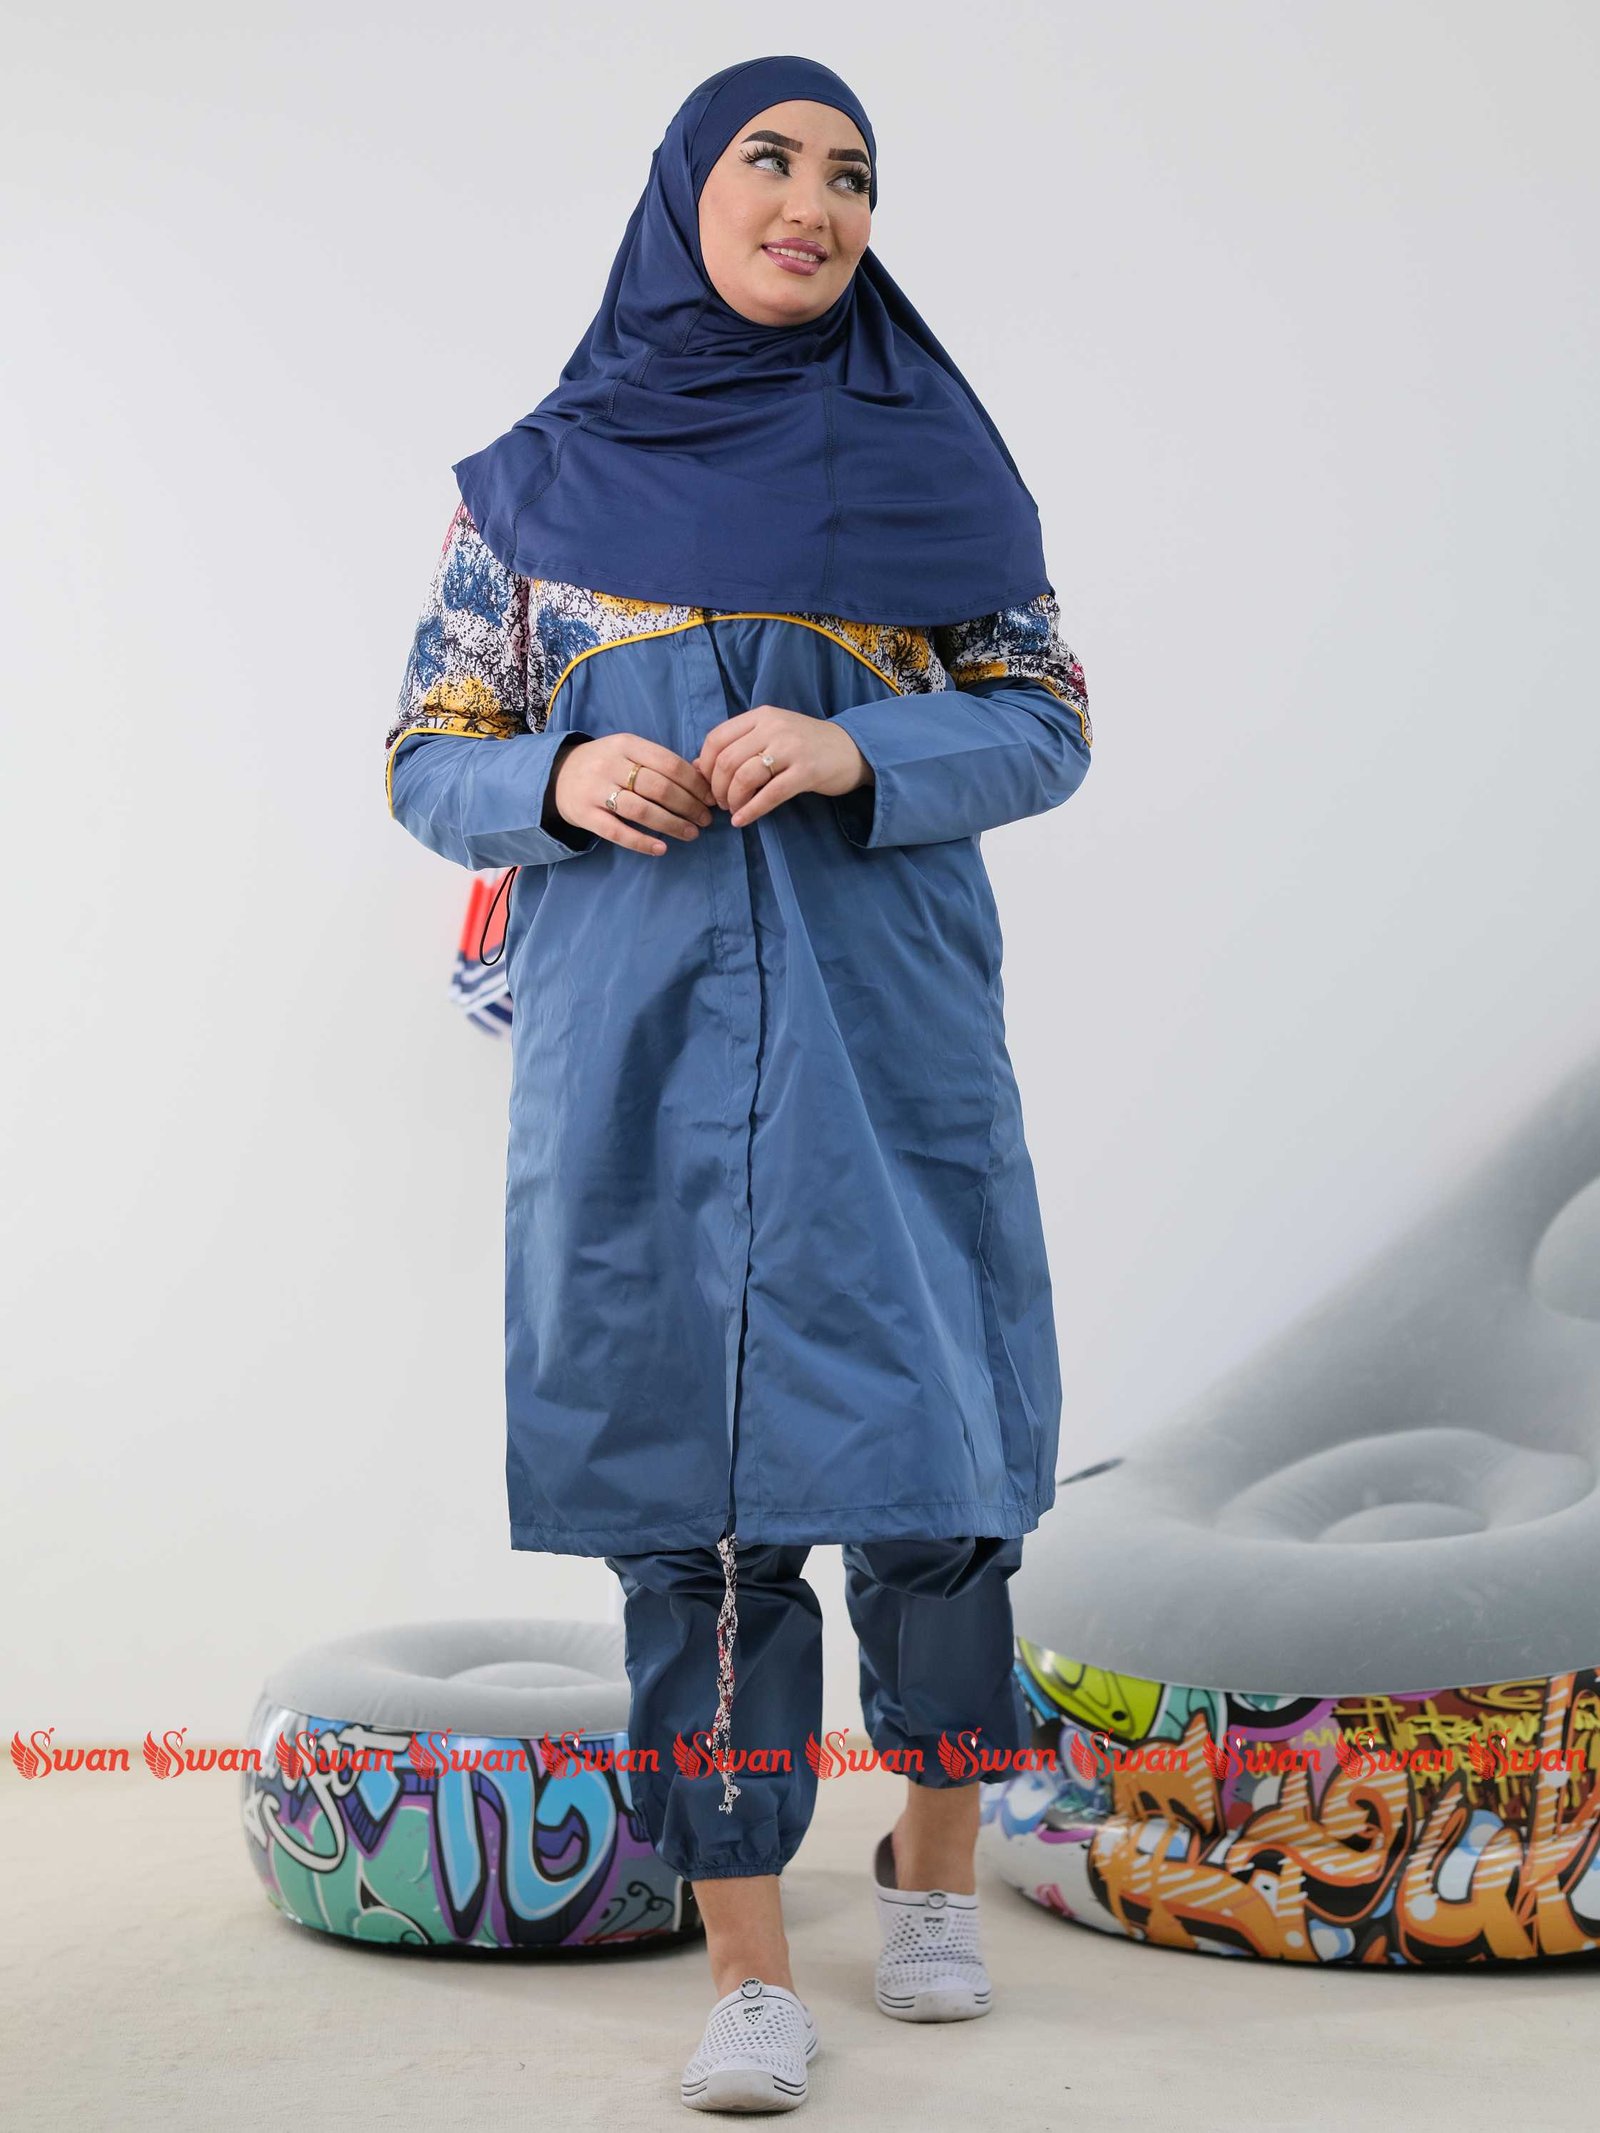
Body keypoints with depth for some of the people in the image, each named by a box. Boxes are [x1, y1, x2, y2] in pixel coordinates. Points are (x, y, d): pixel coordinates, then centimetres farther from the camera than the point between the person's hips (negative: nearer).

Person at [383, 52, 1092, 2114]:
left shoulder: (933, 454, 8)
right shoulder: (540, 474, 9)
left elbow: (1045, 721, 4)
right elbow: (431, 754, 10)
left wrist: (858, 753, -15)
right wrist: (563, 781, -12)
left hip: (885, 1027, 0)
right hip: (636, 1035, 0)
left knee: (926, 1446, 0)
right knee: (689, 1473, -1)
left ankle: (936, 1862, 26)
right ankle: (748, 1968, 9)